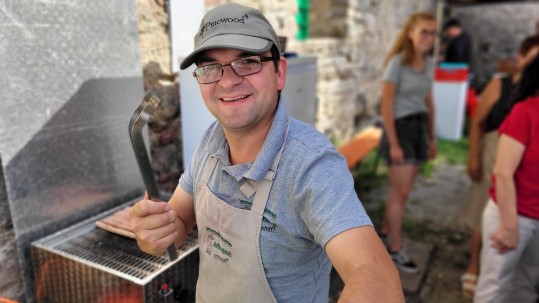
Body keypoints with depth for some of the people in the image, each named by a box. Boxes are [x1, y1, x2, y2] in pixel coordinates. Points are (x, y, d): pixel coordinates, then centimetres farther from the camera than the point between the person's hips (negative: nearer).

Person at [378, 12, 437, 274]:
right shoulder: (398, 62, -13)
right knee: (401, 192, -2)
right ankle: (395, 249, 12)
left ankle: (385, 233, 31)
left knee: (401, 190, 13)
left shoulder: (429, 63, 8)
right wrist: (393, 143, -18)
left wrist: (432, 137, 14)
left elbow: (428, 102, 14)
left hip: (419, 128, 7)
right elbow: (386, 106, -16)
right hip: (400, 128, -7)